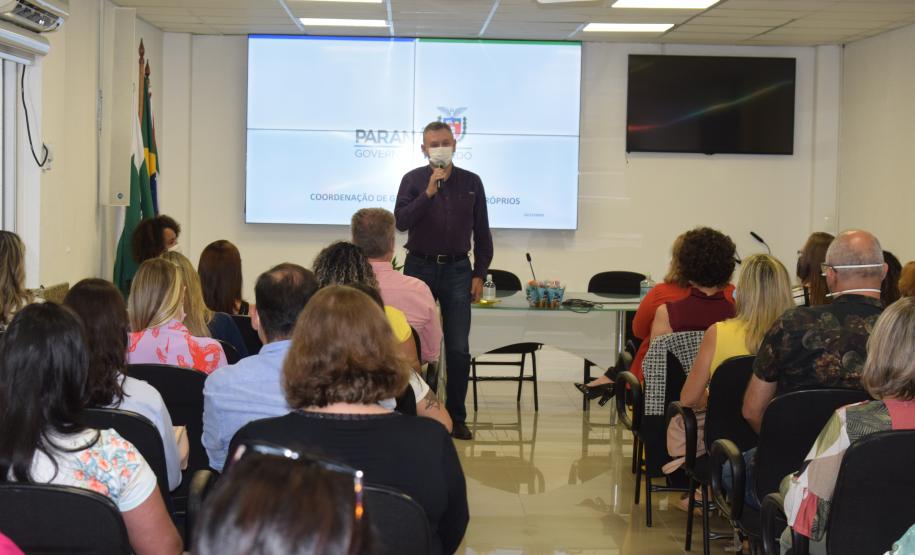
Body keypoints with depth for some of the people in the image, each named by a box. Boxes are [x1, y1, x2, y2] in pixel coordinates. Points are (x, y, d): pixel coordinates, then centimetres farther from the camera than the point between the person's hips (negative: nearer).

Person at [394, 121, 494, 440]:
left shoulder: (471, 182, 5)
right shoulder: (413, 180, 2)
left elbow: (482, 232, 8)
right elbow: (400, 222, -11)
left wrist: (479, 274, 2)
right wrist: (429, 193, -19)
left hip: (457, 270, 1)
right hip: (420, 267, -1)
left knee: (458, 349, -1)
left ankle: (456, 417, 7)